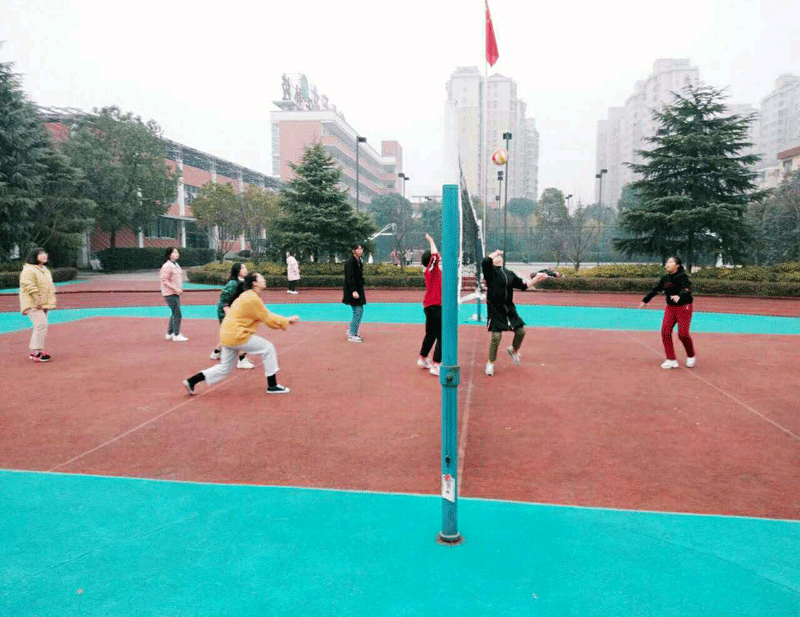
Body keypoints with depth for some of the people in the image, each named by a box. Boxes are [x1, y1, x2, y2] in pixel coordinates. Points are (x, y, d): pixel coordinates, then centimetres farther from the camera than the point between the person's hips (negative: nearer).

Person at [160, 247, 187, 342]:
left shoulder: (176, 265, 14)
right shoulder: (167, 266, -14)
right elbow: (165, 280, -17)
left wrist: (180, 288, 10)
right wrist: (176, 289, -20)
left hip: (176, 293, 9)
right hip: (169, 294, -9)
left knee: (174, 314, 14)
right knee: (177, 314, -9)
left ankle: (169, 334, 24)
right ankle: (176, 335, -3)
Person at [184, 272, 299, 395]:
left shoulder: (246, 296, 17)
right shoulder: (253, 299, -15)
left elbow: (266, 315, 18)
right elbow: (269, 320, -12)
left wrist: (286, 320, 12)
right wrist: (288, 321, -2)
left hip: (227, 336, 10)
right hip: (237, 336, -10)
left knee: (224, 368, 16)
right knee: (268, 349, -3)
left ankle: (191, 381, 17)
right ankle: (272, 386, 2)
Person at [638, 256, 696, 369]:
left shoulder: (682, 276, -13)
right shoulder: (665, 278, 7)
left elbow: (686, 288, -30)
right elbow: (655, 290, 15)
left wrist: (679, 296, -50)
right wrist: (645, 300, 14)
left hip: (684, 307, -6)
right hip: (670, 307, 6)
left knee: (683, 334, -8)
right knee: (665, 331, -6)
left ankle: (691, 357, 20)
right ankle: (671, 360, 1)